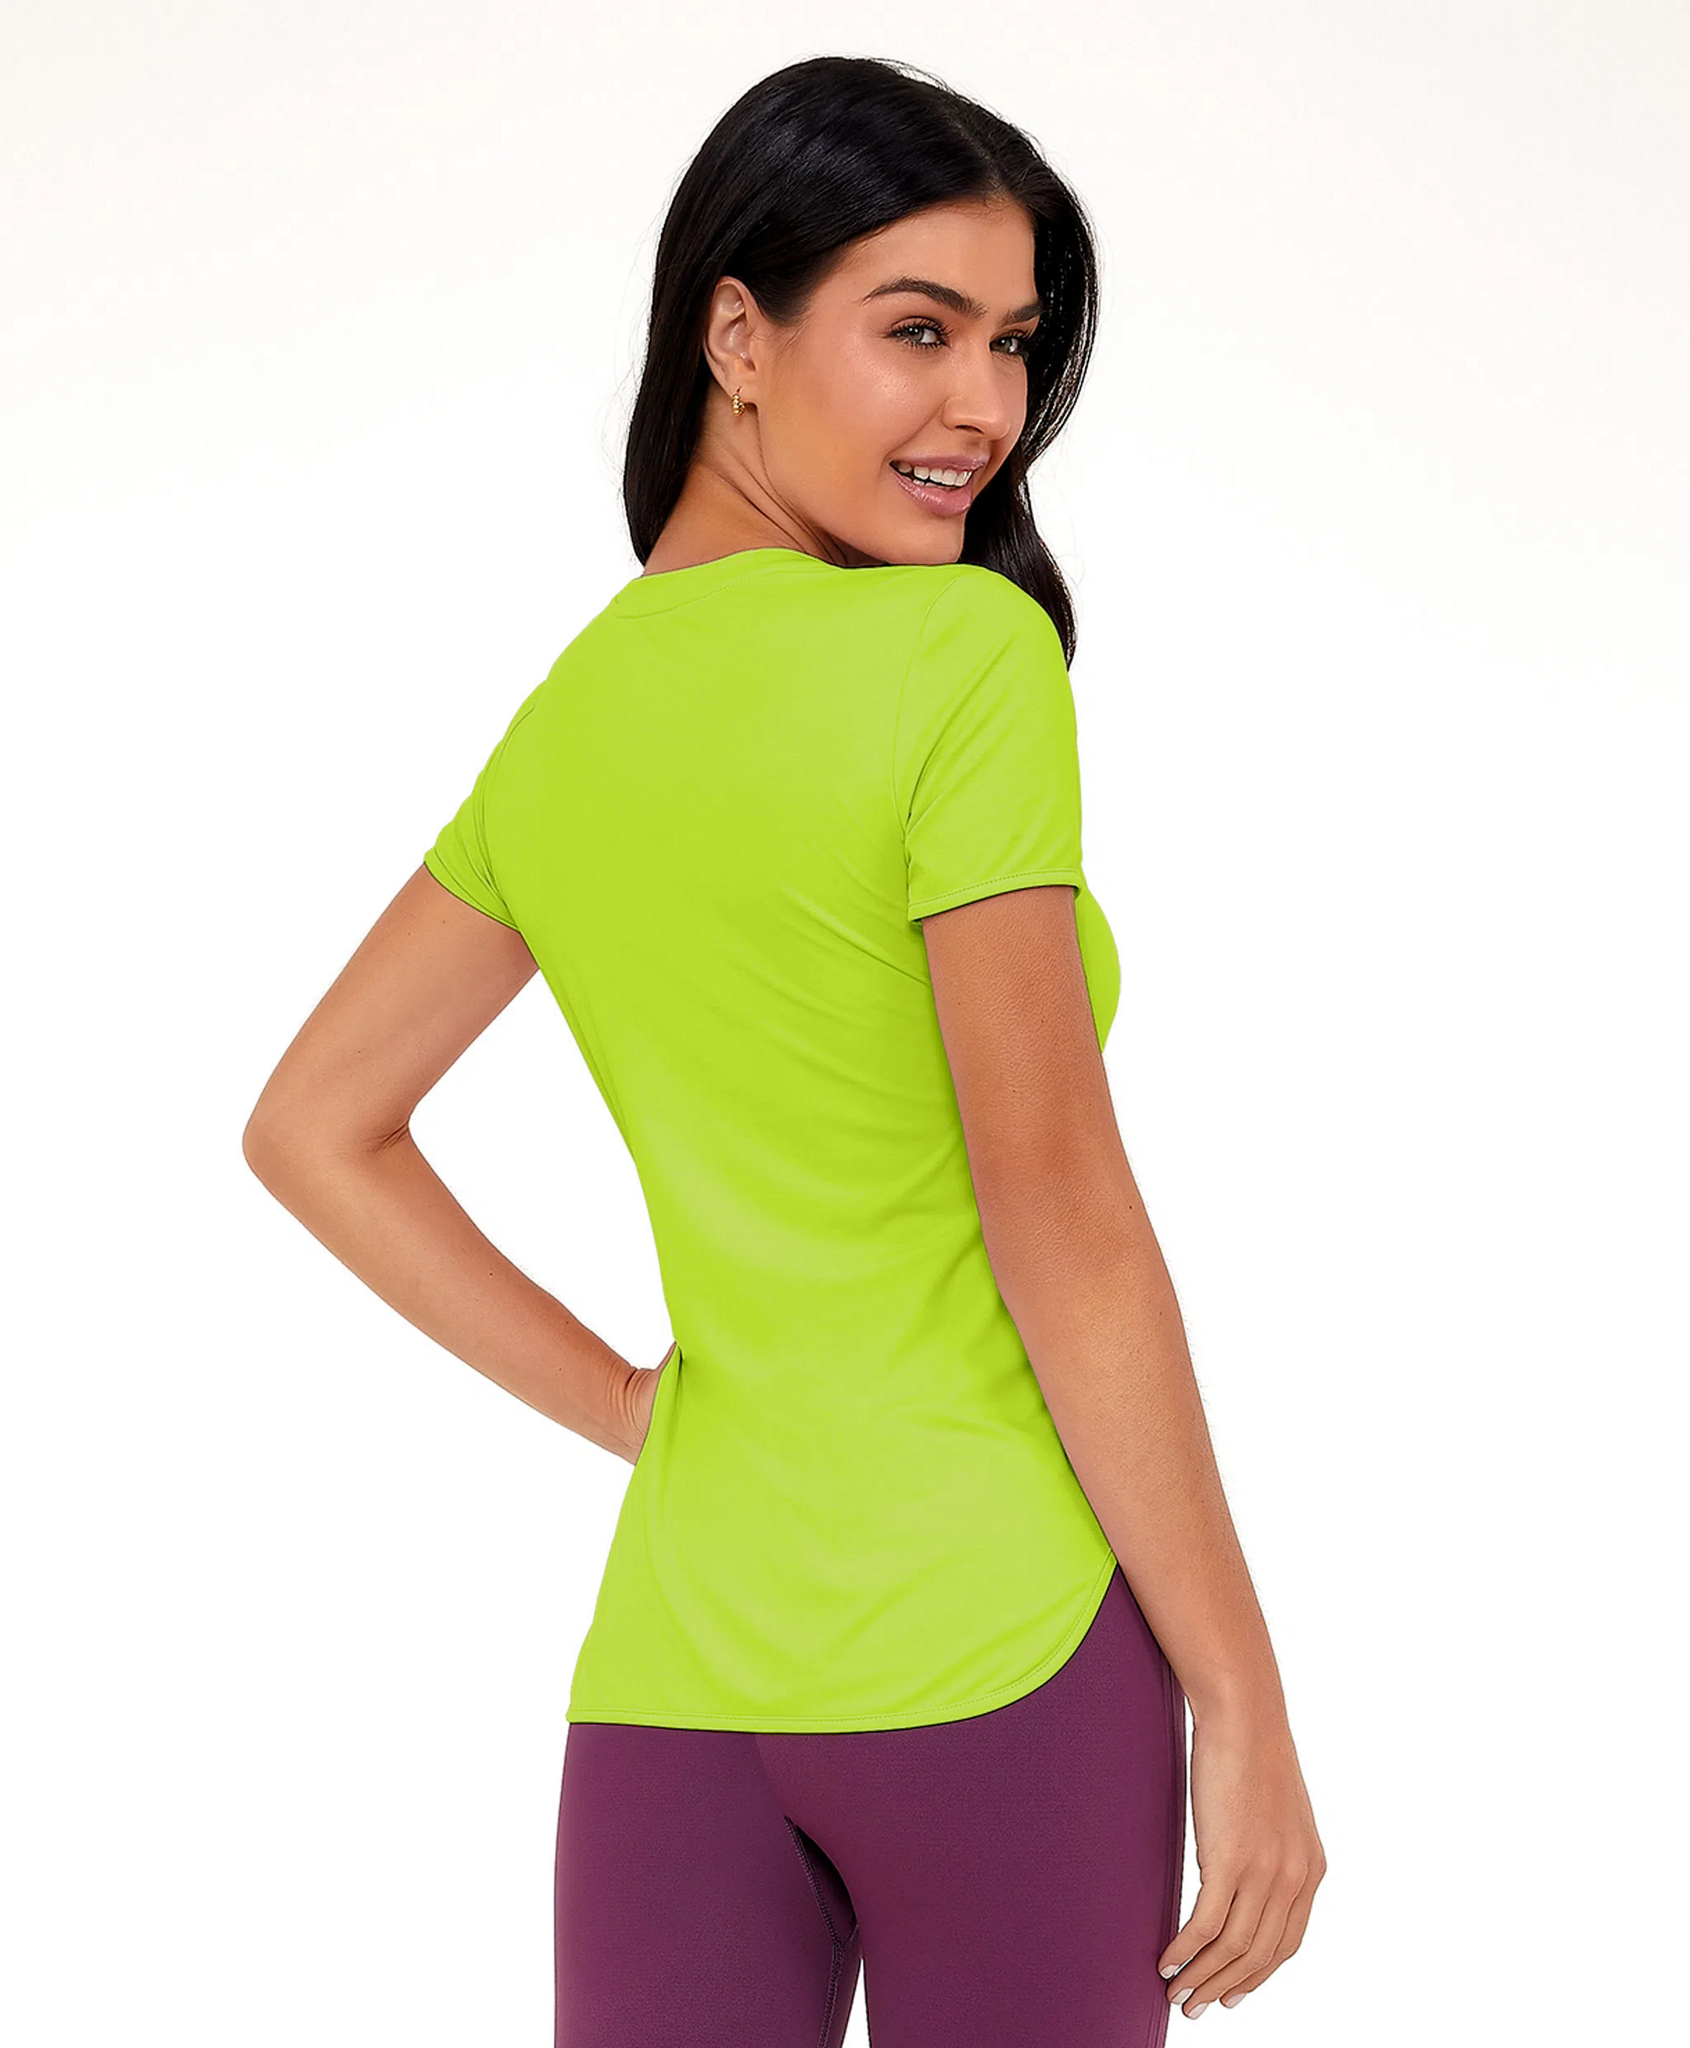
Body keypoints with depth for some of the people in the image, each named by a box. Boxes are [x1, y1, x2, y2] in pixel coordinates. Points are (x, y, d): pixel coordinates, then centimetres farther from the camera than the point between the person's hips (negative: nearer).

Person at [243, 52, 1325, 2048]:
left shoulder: (565, 720, 9)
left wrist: (629, 1411, 12)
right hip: (1003, 1645, -6)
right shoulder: (964, 652, -12)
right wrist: (1243, 1700, -8)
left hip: (672, 1669, 6)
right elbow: (1061, 1218, -14)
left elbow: (310, 1132, 15)